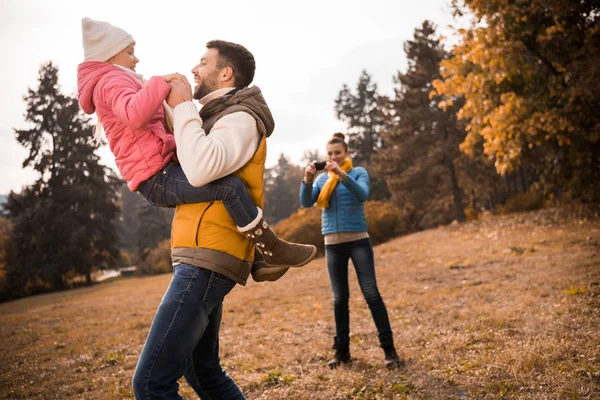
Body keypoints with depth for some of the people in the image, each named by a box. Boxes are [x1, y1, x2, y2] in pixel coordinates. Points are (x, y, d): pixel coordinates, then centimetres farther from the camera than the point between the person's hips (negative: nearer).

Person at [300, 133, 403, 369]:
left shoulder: (358, 172, 0)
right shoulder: (322, 179, 9)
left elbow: (363, 194, -20)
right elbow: (306, 202, -5)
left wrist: (342, 174, -32)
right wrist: (308, 179, -22)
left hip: (358, 241, -3)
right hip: (332, 245, 3)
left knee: (371, 294, -6)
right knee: (340, 298, 7)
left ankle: (389, 349, 1)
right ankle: (342, 351, 15)